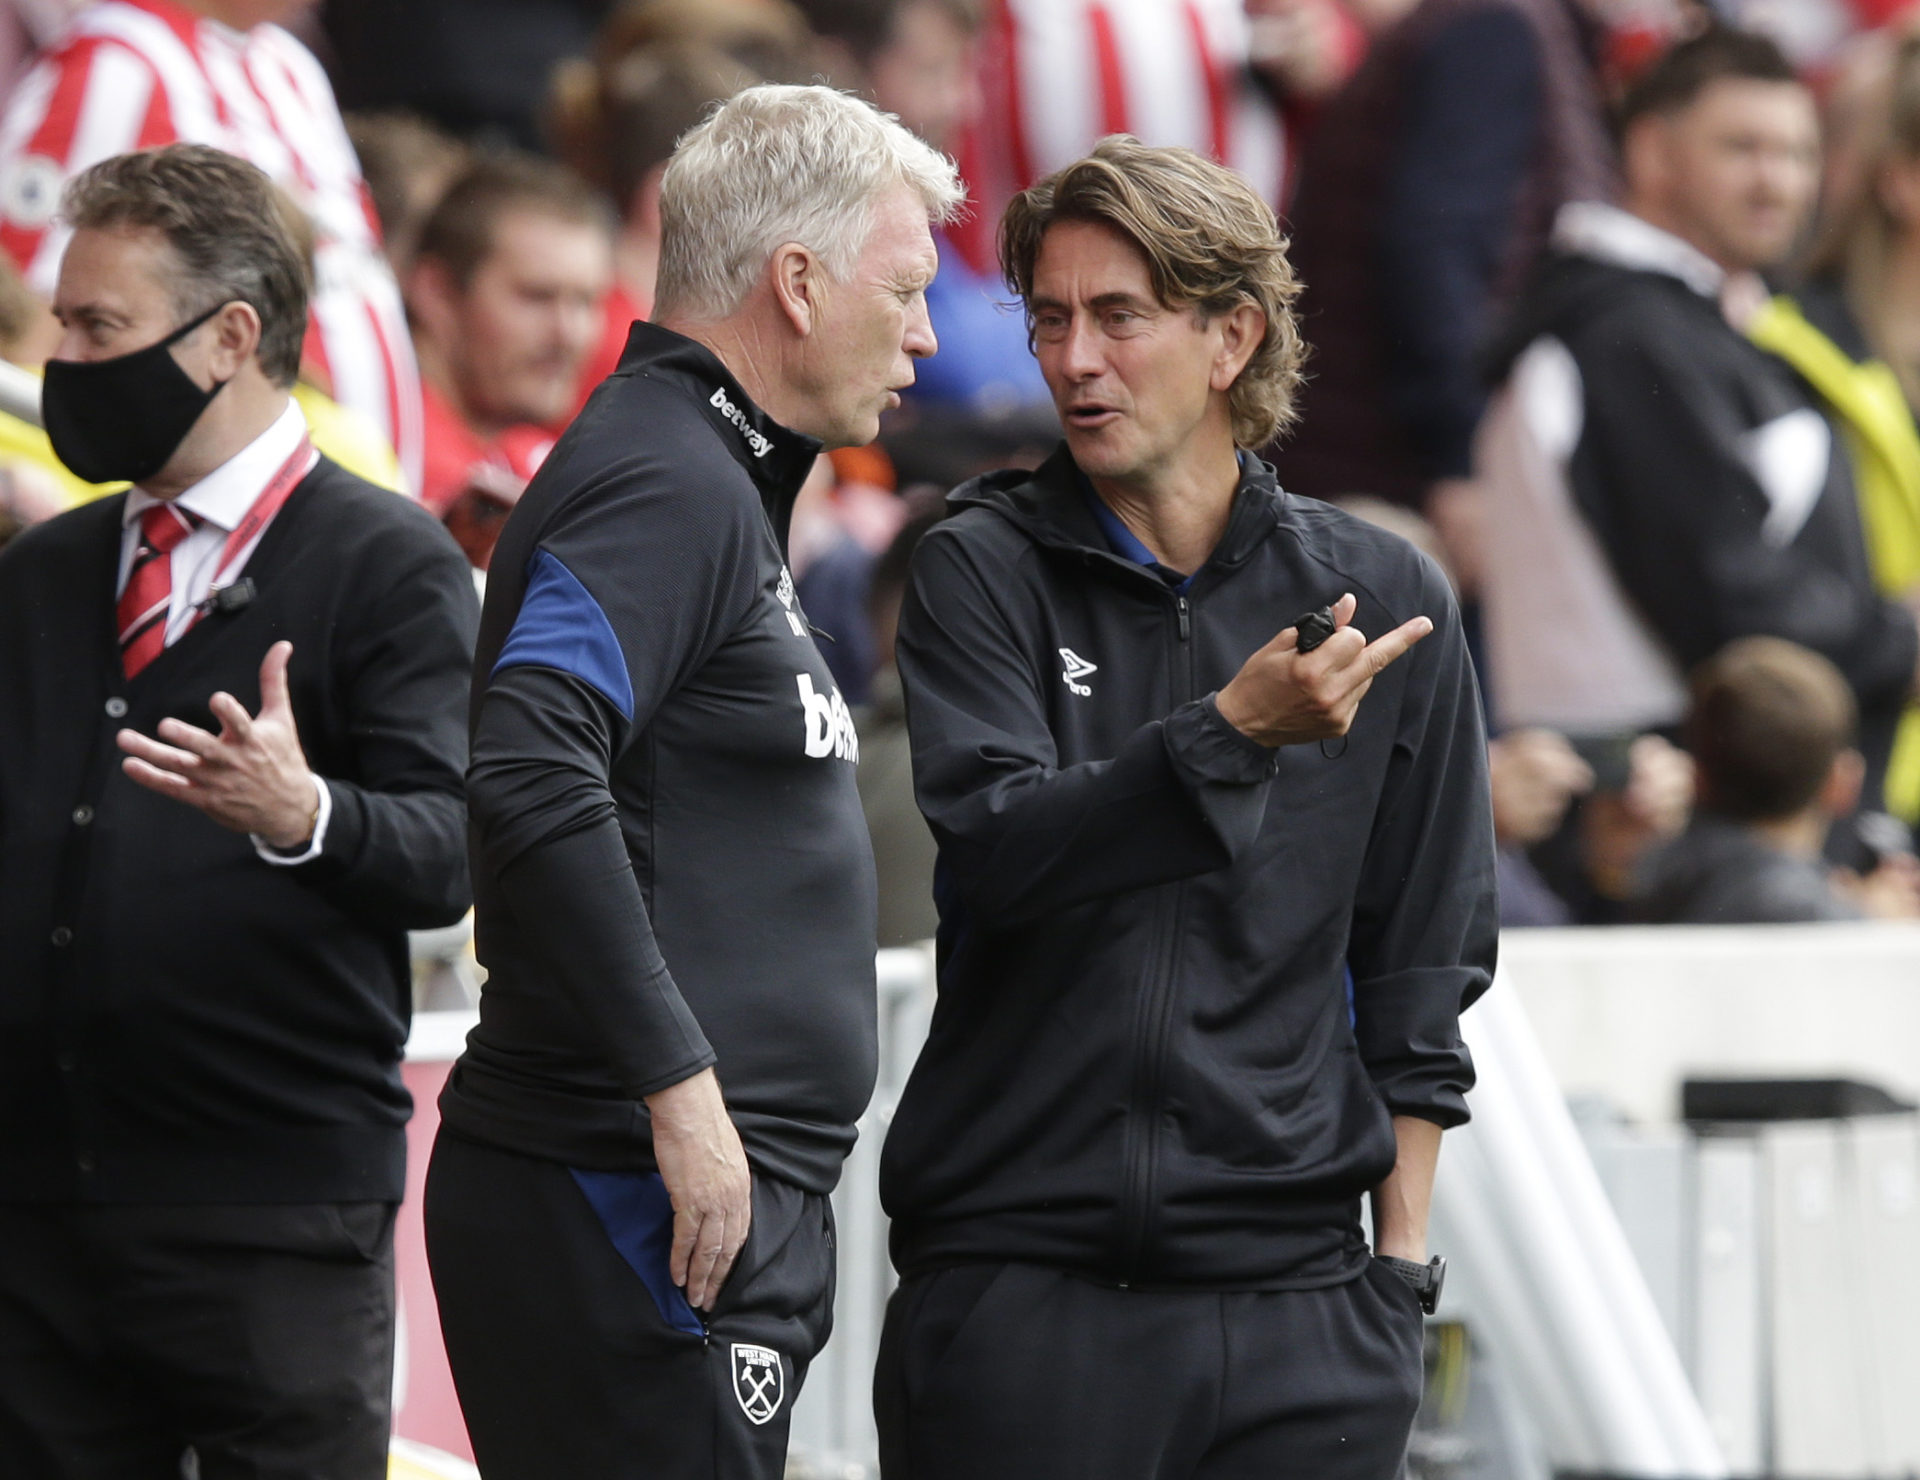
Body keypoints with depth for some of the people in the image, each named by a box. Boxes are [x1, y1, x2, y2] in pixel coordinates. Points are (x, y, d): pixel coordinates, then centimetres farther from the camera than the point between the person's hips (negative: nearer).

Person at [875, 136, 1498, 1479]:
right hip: (1016, 1274, -1)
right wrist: (1232, 733, -25)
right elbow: (997, 850, -13)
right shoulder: (982, 573, 3)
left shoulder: (1383, 596, 8)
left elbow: (1422, 965, 12)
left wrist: (1404, 1255, 8)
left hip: (1294, 1276, 1)